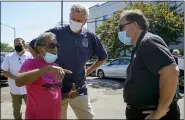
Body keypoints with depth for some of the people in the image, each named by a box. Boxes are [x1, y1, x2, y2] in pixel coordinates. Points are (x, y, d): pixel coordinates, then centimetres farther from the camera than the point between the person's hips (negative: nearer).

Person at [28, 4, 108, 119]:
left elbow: (103, 57, 14)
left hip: (79, 89, 2)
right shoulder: (57, 32, -8)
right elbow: (32, 46, 2)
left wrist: (88, 71, 7)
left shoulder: (90, 37, 0)